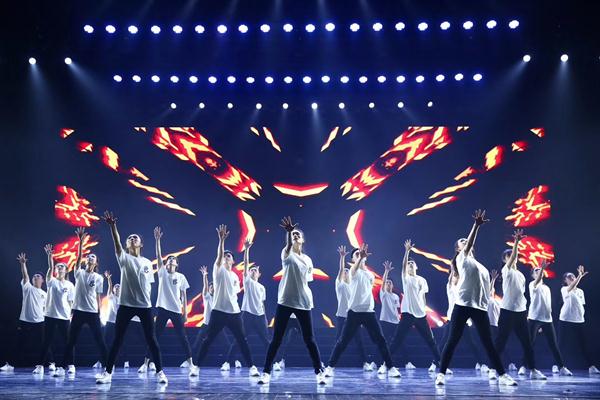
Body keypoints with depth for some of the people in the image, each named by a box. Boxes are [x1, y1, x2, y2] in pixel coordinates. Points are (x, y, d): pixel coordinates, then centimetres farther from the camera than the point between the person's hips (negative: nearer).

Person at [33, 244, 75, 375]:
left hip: (64, 317, 1)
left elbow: (70, 301, 7)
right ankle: (40, 365, 6)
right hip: (50, 315, -1)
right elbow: (50, 268, -13)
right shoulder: (51, 282, 3)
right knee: (47, 341, 1)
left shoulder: (70, 285, 6)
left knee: (67, 342, 2)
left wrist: (71, 314, -1)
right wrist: (49, 255, -27)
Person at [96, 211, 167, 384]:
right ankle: (108, 373, 9)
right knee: (117, 340, 1)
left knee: (151, 340, 3)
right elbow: (117, 243, -17)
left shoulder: (147, 263, 9)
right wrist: (112, 226, -33)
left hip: (145, 306, 2)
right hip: (126, 305, -2)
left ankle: (160, 372, 9)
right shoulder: (124, 259, 1)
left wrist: (146, 299, 9)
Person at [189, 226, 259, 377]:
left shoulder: (235, 276, 17)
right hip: (219, 311, -4)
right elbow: (219, 255, -17)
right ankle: (196, 366, 6)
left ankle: (251, 367, 8)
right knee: (208, 340, -1)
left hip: (234, 312, 4)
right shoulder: (218, 270, 2)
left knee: (242, 340, 3)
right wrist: (221, 239, -29)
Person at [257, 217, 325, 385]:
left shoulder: (308, 260, 12)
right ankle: (266, 372, 5)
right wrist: (288, 232, -47)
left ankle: (319, 372, 11)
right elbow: (288, 245, -27)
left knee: (309, 339, 4)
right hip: (285, 302, -3)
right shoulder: (287, 254, -2)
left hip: (303, 303, 3)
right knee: (276, 339, -2)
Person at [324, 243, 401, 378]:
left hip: (369, 312, 4)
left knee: (380, 340, 0)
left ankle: (390, 367, 6)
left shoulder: (371, 275, 17)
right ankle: (330, 367, 7)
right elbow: (355, 267, -28)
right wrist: (360, 257, -47)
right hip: (354, 311, -4)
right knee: (343, 341, -2)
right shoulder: (354, 271, -1)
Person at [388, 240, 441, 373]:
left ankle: (437, 362, 19)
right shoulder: (406, 278, 1)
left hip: (420, 314, 4)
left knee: (430, 339, 8)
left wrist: (424, 309, 13)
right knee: (397, 339, -7)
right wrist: (407, 250, -26)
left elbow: (423, 296, 18)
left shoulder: (422, 280, 12)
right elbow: (403, 264, -16)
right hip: (408, 313, -3)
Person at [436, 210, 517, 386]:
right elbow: (469, 245, -14)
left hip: (480, 307, 5)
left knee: (488, 343, 5)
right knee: (452, 341, -5)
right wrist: (476, 225, -26)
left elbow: (486, 289, 24)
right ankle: (441, 374, -2)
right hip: (462, 305, -5)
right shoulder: (462, 258, 6)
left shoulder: (481, 267, 25)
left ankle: (502, 375, 8)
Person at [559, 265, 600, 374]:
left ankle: (591, 366, 4)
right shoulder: (564, 289, 0)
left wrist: (582, 315, 9)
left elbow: (582, 305, 22)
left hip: (579, 320, 4)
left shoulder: (580, 291, 17)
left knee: (583, 344, 2)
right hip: (566, 320, -4)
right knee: (561, 343, -3)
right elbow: (571, 288, -23)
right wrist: (580, 276, -32)